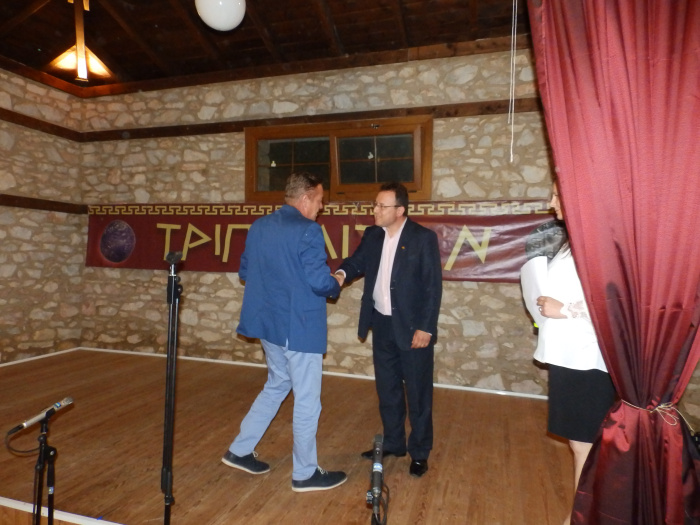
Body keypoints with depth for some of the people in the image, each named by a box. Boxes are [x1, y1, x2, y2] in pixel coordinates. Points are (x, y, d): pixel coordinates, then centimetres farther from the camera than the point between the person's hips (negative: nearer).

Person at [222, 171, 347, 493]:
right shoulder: (307, 231, -18)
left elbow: (244, 272, 13)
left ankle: (240, 450, 32)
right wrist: (335, 287, -1)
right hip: (299, 327, -8)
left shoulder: (258, 227, 7)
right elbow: (320, 282, -22)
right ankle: (305, 474, 23)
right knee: (307, 399, 7)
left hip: (268, 323, 8)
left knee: (277, 386, 25)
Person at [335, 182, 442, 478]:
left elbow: (433, 286, -13)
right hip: (382, 325, 6)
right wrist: (343, 272, -20)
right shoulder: (372, 235, 4)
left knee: (418, 392, 8)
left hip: (413, 327, -5)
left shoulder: (423, 237, -12)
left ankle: (420, 452, 26)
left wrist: (425, 328, -17)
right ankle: (392, 443, 36)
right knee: (387, 389, 17)